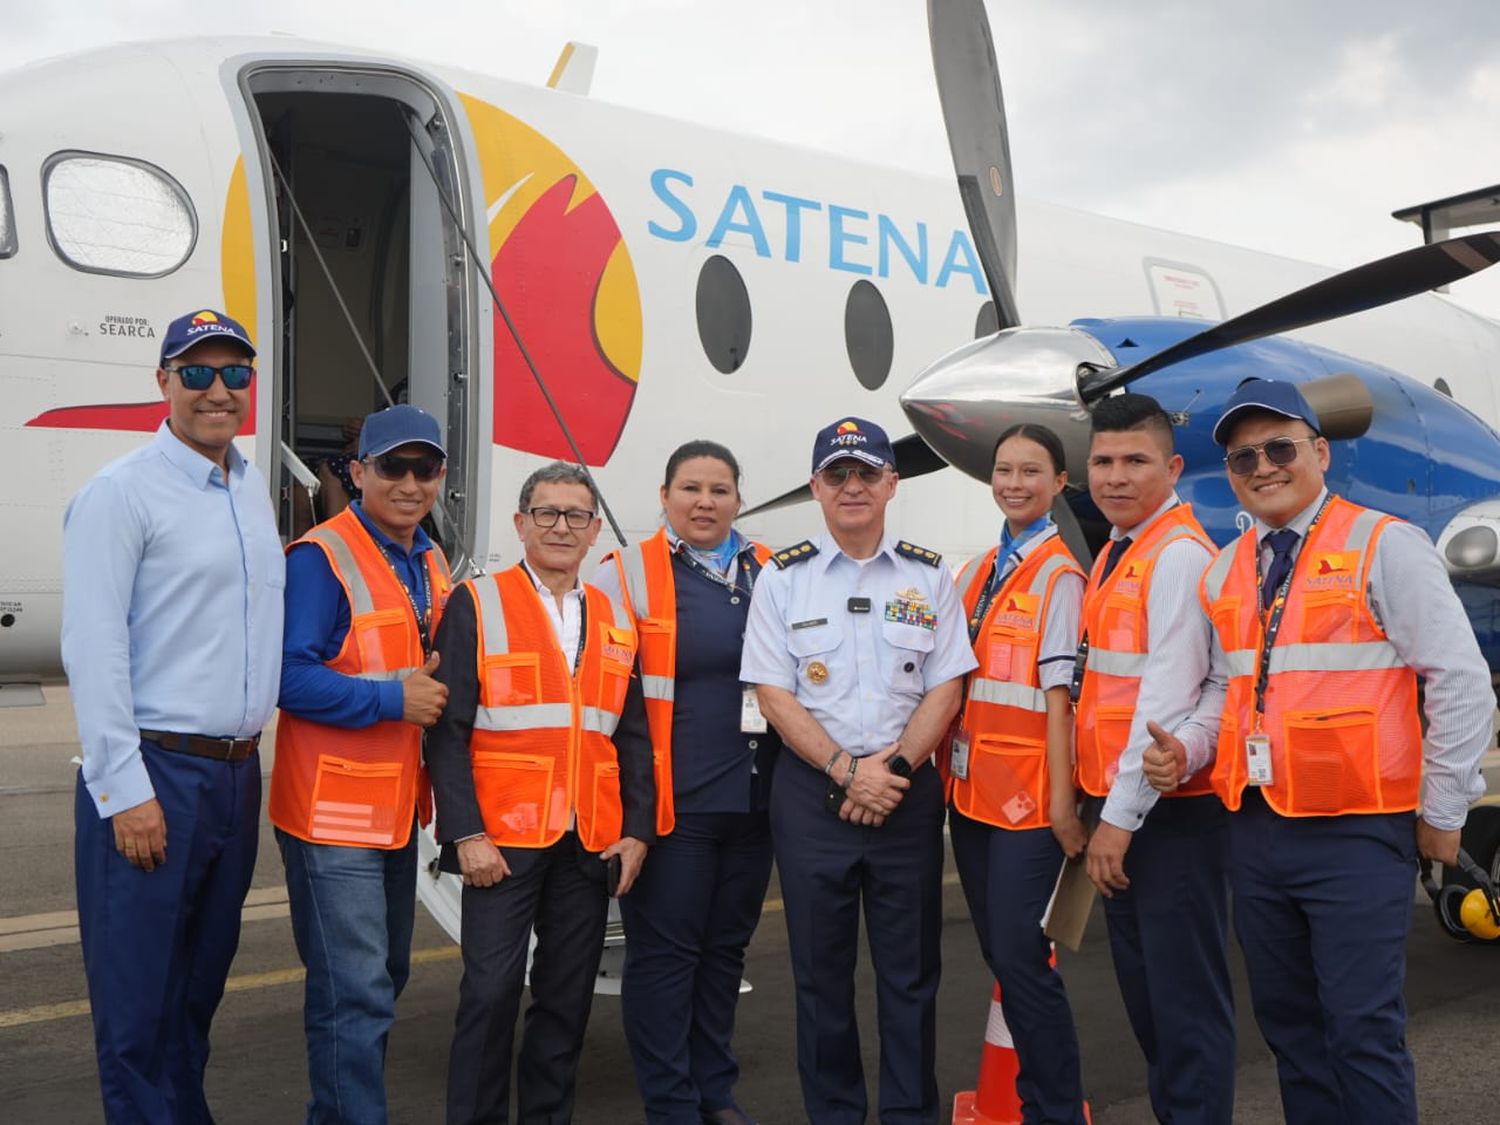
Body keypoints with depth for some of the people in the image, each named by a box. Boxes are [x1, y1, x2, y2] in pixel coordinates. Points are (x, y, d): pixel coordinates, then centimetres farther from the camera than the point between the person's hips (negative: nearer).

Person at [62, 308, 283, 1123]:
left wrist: (247, 755, 14)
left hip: (237, 773, 7)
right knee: (140, 999, 1)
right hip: (155, 777, -7)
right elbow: (94, 649, -14)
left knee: (202, 985, 16)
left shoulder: (253, 490, 13)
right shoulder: (123, 492, -9)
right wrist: (125, 790, -16)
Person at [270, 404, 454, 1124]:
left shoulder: (431, 564, 10)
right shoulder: (321, 558, -16)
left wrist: (434, 691, 1)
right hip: (333, 812, -9)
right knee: (356, 991, -7)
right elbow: (287, 676, -23)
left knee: (384, 976, 20)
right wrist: (393, 698, -23)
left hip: (396, 807, 9)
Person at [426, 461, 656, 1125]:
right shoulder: (476, 605, -1)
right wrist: (466, 834, -13)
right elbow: (447, 730, -6)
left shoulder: (615, 620, 13)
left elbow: (633, 738, 14)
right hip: (502, 841, -4)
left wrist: (637, 830, 4)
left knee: (569, 995, 10)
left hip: (591, 845, 4)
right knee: (491, 990, -3)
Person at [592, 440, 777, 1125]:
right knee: (665, 952, 2)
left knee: (726, 946, 15)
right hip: (671, 801, -4)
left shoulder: (771, 575, 10)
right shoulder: (626, 575, -3)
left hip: (752, 798, 5)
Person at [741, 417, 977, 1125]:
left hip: (908, 791, 1)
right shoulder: (782, 578, 3)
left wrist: (892, 766, -11)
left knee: (910, 970, 6)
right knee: (821, 968, 7)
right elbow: (774, 695, -3)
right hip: (812, 793, -1)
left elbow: (945, 689, 2)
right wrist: (847, 771, -12)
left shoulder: (928, 577, 7)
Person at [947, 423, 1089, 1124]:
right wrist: (944, 768, 8)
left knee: (1018, 955, -6)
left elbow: (1058, 696, -14)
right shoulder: (975, 573, 13)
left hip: (1027, 793, -7)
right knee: (999, 954, 13)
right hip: (969, 787, 7)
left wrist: (1062, 802, -15)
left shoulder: (1059, 578, -8)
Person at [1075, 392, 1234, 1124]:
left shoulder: (1179, 556, -15)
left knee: (1185, 994, 0)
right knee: (1141, 984, 18)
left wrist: (1121, 817, -17)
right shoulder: (1115, 555, 12)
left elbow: (1168, 698, -20)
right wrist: (1108, 813, 10)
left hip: (1170, 812, -9)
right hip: (1119, 808, 9)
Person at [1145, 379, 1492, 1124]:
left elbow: (1461, 683, -7)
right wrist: (1187, 750, -1)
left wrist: (1442, 814, -5)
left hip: (1355, 834, -6)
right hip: (1254, 830, 6)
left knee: (1361, 1028, -4)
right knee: (1286, 1020, 15)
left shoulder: (1383, 546, -7)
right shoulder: (1225, 572, 12)